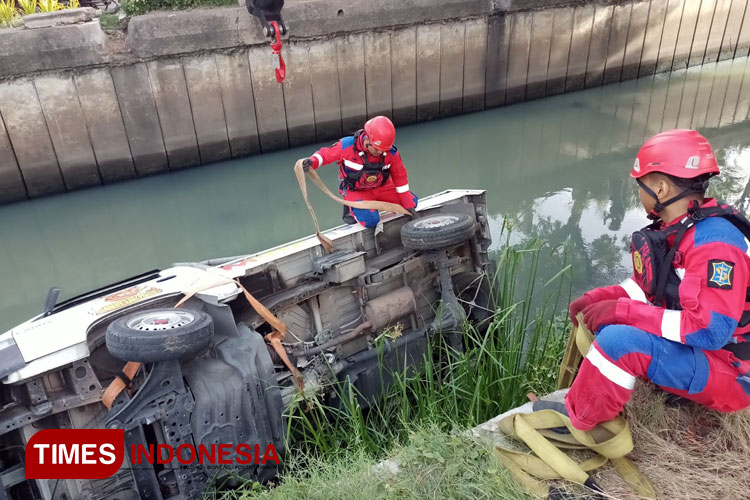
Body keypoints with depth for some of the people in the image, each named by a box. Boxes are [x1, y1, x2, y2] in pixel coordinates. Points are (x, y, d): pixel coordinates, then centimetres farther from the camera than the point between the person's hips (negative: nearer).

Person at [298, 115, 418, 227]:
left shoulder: (391, 153, -19)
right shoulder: (347, 145, -27)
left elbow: (400, 177, -8)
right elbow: (326, 154, -12)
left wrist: (408, 204, -6)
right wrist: (312, 162, -35)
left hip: (380, 188, 5)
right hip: (355, 191, -5)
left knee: (412, 201, 1)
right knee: (370, 220, -30)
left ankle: (375, 203, 17)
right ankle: (350, 208, 4)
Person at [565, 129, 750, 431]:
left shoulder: (714, 243, -28)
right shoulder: (672, 229, 2)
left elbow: (710, 331, -33)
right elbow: (647, 286, 11)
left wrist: (622, 312, -29)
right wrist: (598, 299, -5)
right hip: (691, 348, 10)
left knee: (619, 341, -30)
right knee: (599, 317, 10)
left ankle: (571, 423, -8)